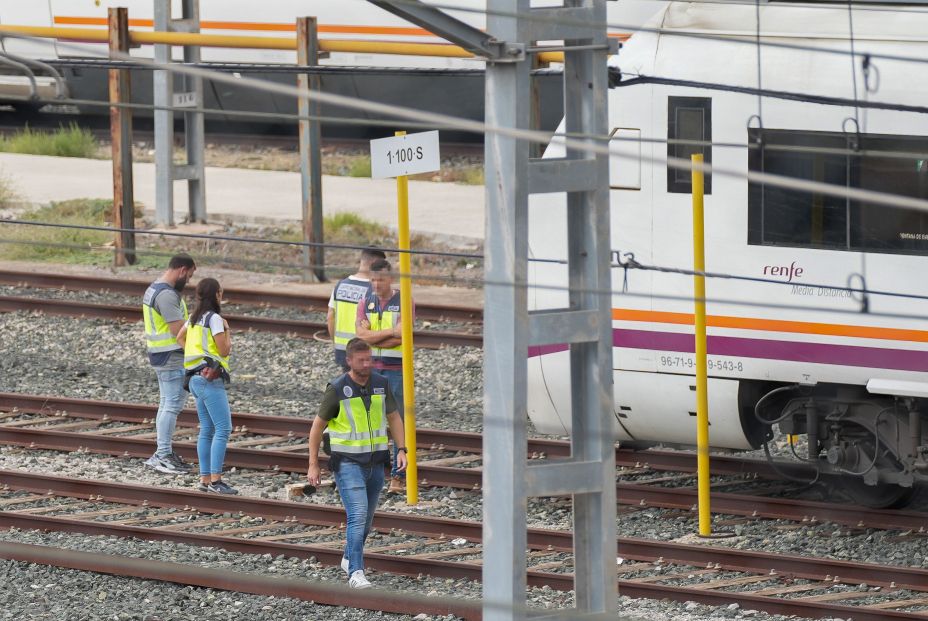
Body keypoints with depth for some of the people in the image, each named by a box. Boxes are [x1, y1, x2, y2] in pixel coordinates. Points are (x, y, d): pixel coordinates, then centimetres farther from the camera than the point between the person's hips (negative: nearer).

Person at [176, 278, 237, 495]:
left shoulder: (195, 318, 14)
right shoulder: (214, 318, -13)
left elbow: (180, 337, 29)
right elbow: (224, 350, -14)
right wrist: (227, 329, 1)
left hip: (195, 378, 10)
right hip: (210, 378, -10)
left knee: (206, 429, 11)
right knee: (223, 428, -11)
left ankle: (205, 479, 11)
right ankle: (216, 480, -18)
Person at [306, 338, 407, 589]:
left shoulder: (381, 384, 2)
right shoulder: (337, 389, -11)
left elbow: (393, 418, 11)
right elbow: (318, 426, -4)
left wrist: (401, 450, -2)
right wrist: (313, 465, -5)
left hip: (375, 462, 5)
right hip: (348, 463, -5)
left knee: (367, 518, 16)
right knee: (358, 515, -18)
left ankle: (349, 558, 39)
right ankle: (356, 573, -21)